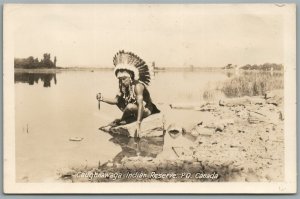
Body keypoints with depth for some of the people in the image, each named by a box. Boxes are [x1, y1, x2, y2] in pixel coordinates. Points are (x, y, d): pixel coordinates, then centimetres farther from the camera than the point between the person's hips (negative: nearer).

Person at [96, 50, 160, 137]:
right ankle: (131, 118, 1)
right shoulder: (123, 87, -3)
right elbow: (116, 100, -7)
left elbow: (140, 105, -34)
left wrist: (138, 125, -41)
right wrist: (102, 99, -24)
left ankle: (121, 121, -5)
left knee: (130, 106, -32)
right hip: (135, 110, 8)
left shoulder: (138, 86, -26)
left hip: (146, 110, -8)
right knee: (119, 100, 5)